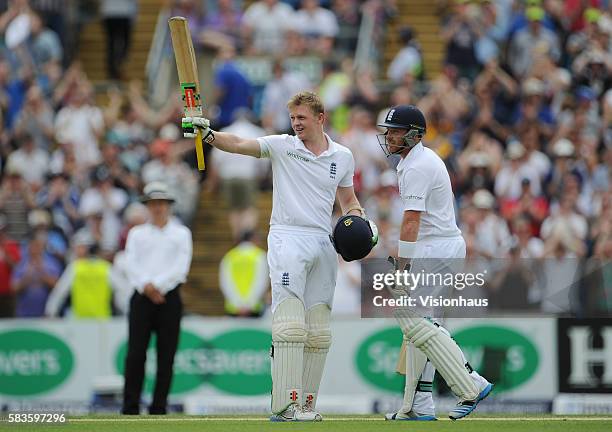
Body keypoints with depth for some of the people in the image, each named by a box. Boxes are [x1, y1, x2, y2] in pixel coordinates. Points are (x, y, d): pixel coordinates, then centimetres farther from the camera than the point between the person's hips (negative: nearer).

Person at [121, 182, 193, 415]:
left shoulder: (181, 233, 11)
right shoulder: (137, 233, 15)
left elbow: (181, 267, -1)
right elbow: (132, 265, 4)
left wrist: (156, 285, -12)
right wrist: (147, 287, -13)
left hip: (169, 297, -1)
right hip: (142, 297, 1)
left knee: (166, 355, -3)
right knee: (136, 353, -7)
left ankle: (159, 407, 1)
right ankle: (130, 407, -6)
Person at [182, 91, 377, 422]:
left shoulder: (342, 156, 11)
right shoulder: (281, 146, 2)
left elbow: (348, 200, 22)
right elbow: (239, 144, -10)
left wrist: (361, 221, 2)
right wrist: (208, 134, -27)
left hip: (324, 243, 4)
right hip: (287, 240, -4)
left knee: (318, 332, 5)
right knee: (290, 325, -15)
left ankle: (306, 404, 12)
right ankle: (284, 405, -18)